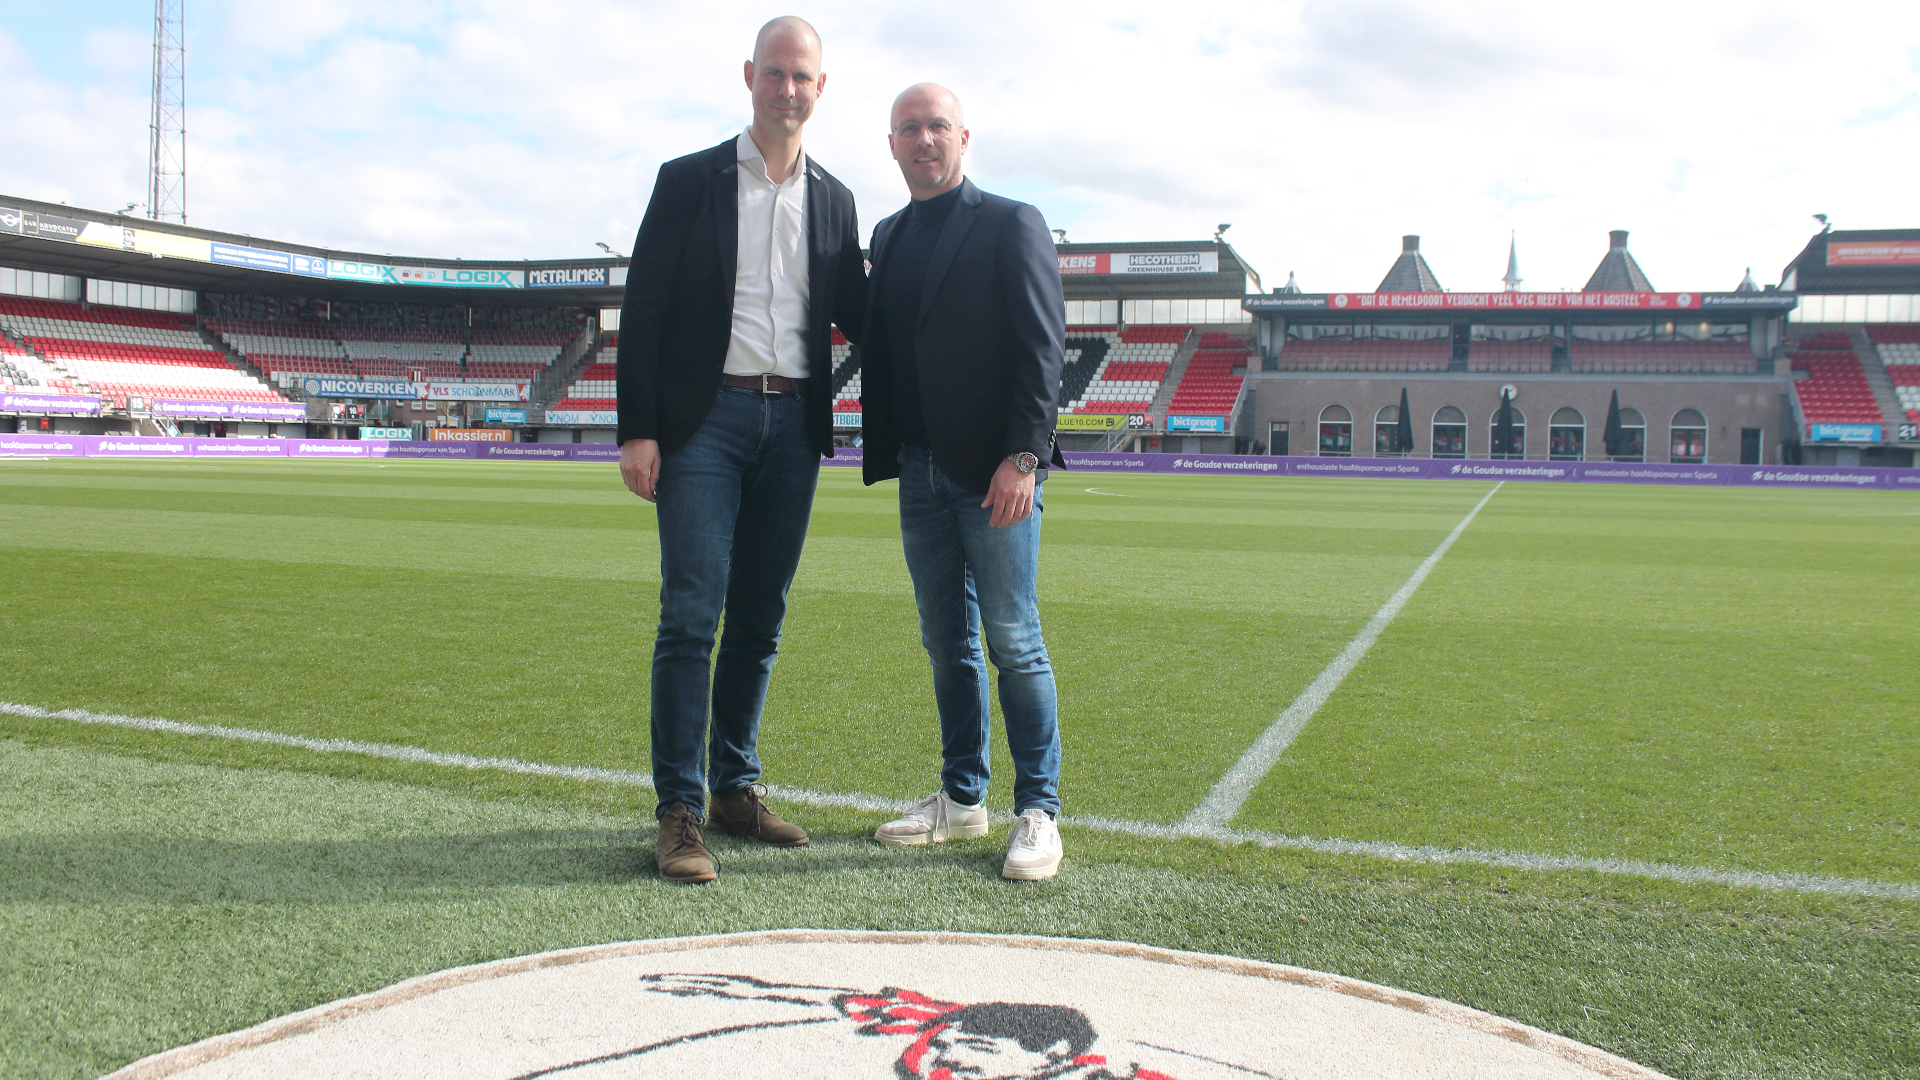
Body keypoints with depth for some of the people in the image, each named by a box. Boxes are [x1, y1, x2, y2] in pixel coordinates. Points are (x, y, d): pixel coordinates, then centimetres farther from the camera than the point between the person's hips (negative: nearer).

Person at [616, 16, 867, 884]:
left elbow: (856, 318, 14)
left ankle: (735, 789, 20)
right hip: (705, 418, -4)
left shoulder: (834, 200, 14)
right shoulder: (689, 180, 4)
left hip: (793, 423, 4)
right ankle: (679, 811, -1)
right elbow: (642, 311, -1)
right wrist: (637, 430, -8)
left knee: (761, 618, 8)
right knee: (691, 615, -8)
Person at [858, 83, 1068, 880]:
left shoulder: (1011, 224, -2)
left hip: (993, 470, -6)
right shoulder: (889, 237, 17)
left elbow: (1042, 348, -9)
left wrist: (1022, 457, -17)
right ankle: (961, 797, 22)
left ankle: (1038, 811, 7)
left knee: (1013, 642, -3)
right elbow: (879, 349, 17)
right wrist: (885, 451, 7)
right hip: (920, 469, 6)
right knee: (947, 643, 11)